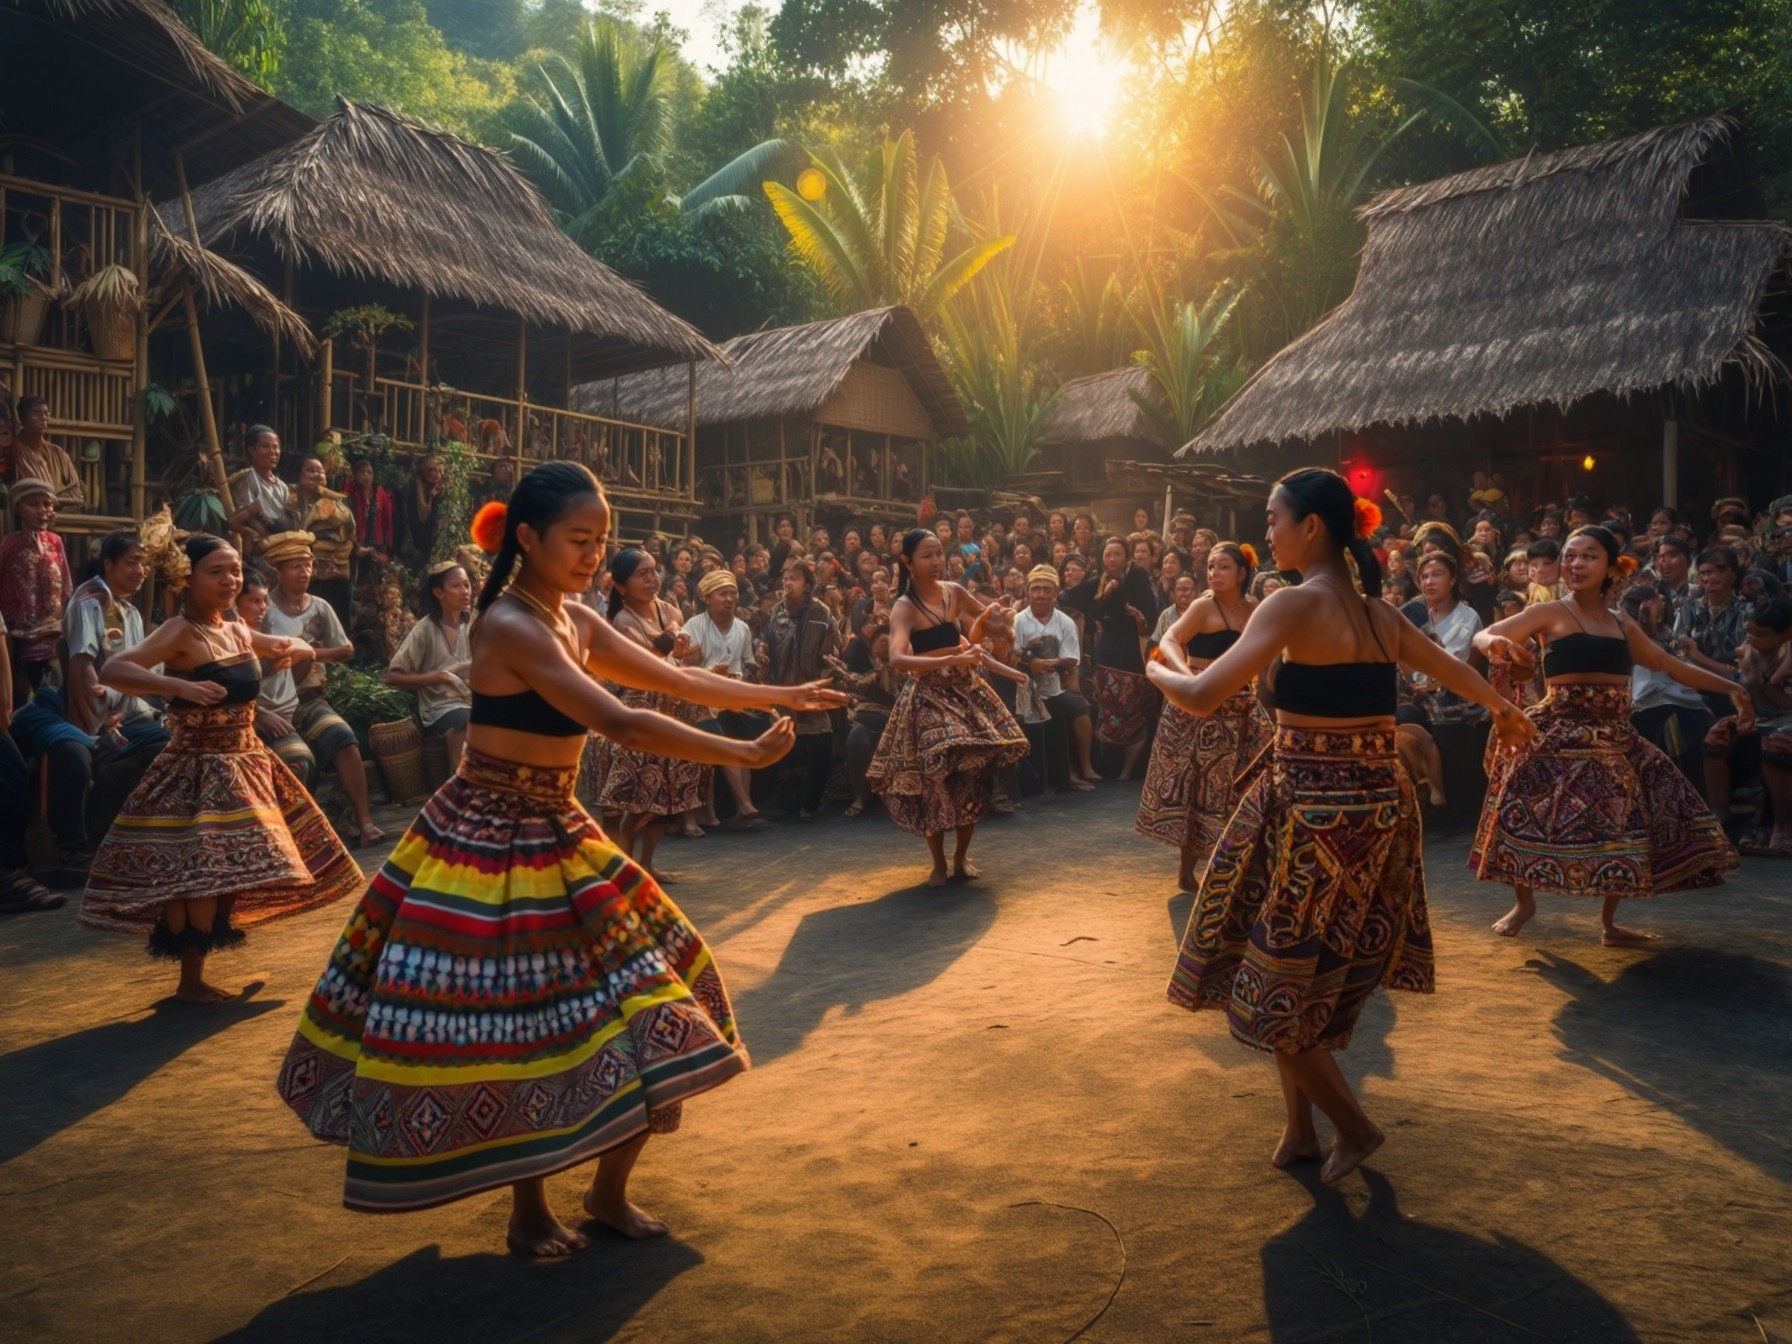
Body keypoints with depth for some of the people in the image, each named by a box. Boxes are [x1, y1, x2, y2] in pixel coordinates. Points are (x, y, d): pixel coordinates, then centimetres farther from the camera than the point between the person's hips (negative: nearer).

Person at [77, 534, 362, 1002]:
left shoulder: (238, 631, 7)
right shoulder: (181, 632, -15)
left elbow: (283, 648, 27)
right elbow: (111, 670, -27)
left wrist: (290, 649, 3)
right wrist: (181, 686, -39)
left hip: (242, 765, 8)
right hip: (196, 770, -8)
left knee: (230, 869, 13)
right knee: (195, 872, -8)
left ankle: (197, 973, 26)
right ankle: (190, 980, 6)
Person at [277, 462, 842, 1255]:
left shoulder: (576, 623, 6)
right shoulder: (510, 627, -21)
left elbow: (676, 679, 12)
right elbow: (623, 725, -30)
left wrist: (781, 696, 9)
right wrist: (747, 755, -26)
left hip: (557, 838, 9)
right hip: (488, 845, -9)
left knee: (641, 1001, 9)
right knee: (510, 1026, 3)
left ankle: (608, 1192, 26)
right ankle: (529, 1212, 26)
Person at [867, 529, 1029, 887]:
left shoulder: (954, 592, 2)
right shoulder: (904, 607, -15)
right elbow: (897, 660, -32)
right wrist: (951, 660, -38)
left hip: (965, 688, 5)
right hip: (928, 696, -5)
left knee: (972, 775, 4)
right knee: (935, 779, -5)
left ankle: (961, 856, 20)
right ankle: (939, 862, 14)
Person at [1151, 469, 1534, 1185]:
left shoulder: (1296, 603, -15)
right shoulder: (1379, 611, 8)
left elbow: (1201, 696, -21)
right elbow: (1452, 669, 25)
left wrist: (1156, 670, 1)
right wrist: (1505, 711, 45)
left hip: (1310, 812, -8)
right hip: (1379, 805, 8)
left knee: (1275, 984, 10)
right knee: (1318, 980, 20)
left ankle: (1353, 1126, 21)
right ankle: (1300, 1128, 30)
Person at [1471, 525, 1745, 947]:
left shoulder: (1623, 626, 13)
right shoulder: (1551, 613, -2)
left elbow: (1672, 666, 21)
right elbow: (1482, 637, -11)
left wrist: (1731, 688, 15)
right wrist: (1498, 643, -34)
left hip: (1614, 737, 5)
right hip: (1559, 734, -5)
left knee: (1623, 825, 5)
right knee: (1531, 818, -9)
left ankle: (1608, 923, 22)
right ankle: (1523, 902, 17)